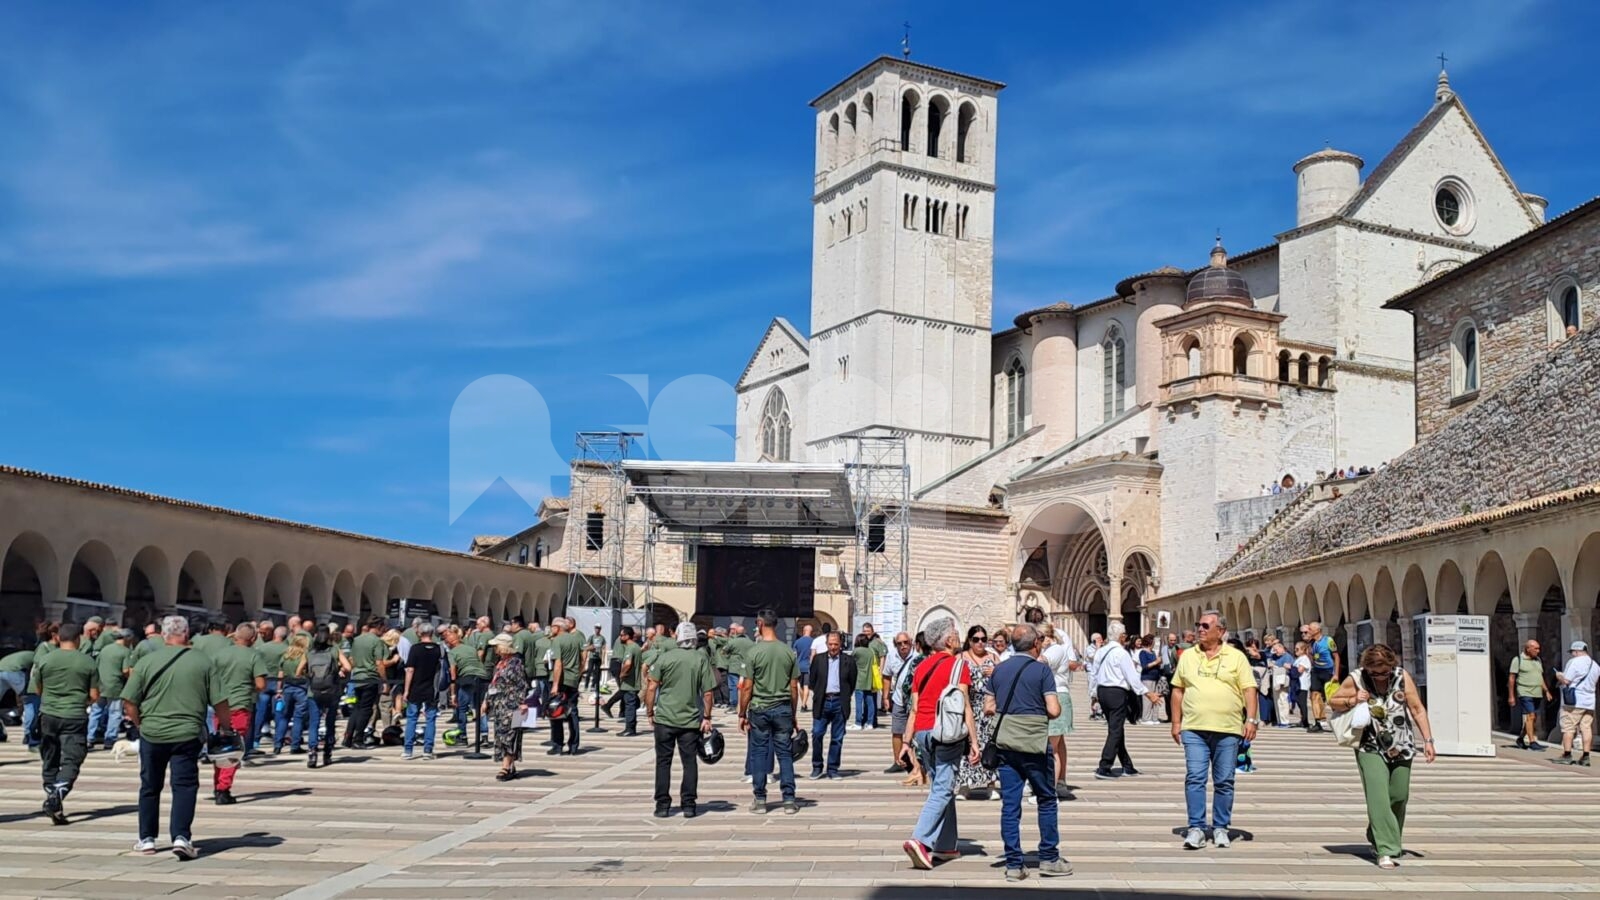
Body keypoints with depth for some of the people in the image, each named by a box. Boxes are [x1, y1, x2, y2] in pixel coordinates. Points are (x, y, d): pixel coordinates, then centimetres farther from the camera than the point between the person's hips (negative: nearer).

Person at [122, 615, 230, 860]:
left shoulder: (147, 661, -1)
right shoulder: (202, 662, -2)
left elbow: (129, 703, -1)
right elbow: (219, 702, -1)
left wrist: (140, 724, 15)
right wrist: (228, 728, 15)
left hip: (152, 734, 2)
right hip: (188, 735, -1)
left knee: (150, 787, 16)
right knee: (184, 786, 2)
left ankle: (146, 839, 24)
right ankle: (181, 837, -11)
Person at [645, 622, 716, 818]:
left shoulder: (665, 657, -2)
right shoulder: (701, 660, -1)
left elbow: (651, 688, -3)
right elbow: (707, 693, -2)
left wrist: (650, 712, 6)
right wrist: (707, 718, 5)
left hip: (664, 719, 0)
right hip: (691, 720, 0)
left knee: (663, 761, 7)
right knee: (690, 762, 8)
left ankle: (662, 805, 8)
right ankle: (689, 805, 7)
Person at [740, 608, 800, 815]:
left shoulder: (753, 652, -8)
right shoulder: (789, 652, 1)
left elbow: (747, 687, -7)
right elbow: (794, 687, 4)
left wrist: (742, 714, 1)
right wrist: (793, 713, 14)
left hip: (759, 709, -2)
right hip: (783, 708, 2)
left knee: (759, 754, 7)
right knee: (785, 753, 7)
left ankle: (760, 800, 11)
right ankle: (789, 800, 6)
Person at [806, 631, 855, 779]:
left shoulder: (849, 660, 4)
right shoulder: (818, 659, 7)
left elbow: (852, 682, 7)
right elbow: (812, 681, 10)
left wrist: (844, 697, 4)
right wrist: (819, 694, 4)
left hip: (839, 703, 0)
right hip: (822, 702, 0)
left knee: (837, 738, 4)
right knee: (817, 734, -4)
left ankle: (833, 769, 12)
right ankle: (817, 767, 9)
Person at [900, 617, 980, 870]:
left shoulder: (921, 667, 14)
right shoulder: (957, 664, -4)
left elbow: (914, 708, 12)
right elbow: (964, 706, -11)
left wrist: (907, 742, 13)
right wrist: (974, 742, -11)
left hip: (922, 733, 7)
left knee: (940, 788, 16)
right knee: (943, 790, -7)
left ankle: (945, 845, 18)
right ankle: (920, 840, -21)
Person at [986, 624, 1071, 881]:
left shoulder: (999, 670, 8)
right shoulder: (1042, 670, -7)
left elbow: (988, 707, 10)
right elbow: (1054, 710, -12)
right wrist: (1039, 713, 8)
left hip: (1006, 744, 4)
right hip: (1035, 744, -4)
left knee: (1010, 804, 4)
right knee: (1046, 800, 11)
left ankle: (1013, 865, 5)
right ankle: (1048, 859, 15)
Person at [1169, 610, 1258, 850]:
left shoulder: (1236, 657, 5)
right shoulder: (1188, 656, 11)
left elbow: (1249, 690, 1)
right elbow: (1178, 690, 13)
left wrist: (1252, 719, -9)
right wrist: (1176, 722, 7)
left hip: (1228, 730, -1)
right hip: (1194, 729, 1)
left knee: (1224, 782, 5)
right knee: (1195, 778, -5)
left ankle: (1220, 828, 16)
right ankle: (1196, 828, -1)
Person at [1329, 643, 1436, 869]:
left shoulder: (1402, 677, -4)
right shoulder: (1356, 680, -7)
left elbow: (1418, 709, 0)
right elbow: (1333, 702, 4)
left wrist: (1428, 740, -5)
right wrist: (1352, 701, -16)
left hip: (1400, 748, 3)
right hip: (1370, 749, -2)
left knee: (1399, 797, 9)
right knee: (1378, 798, -14)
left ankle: (1377, 838, 31)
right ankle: (1385, 850, -14)